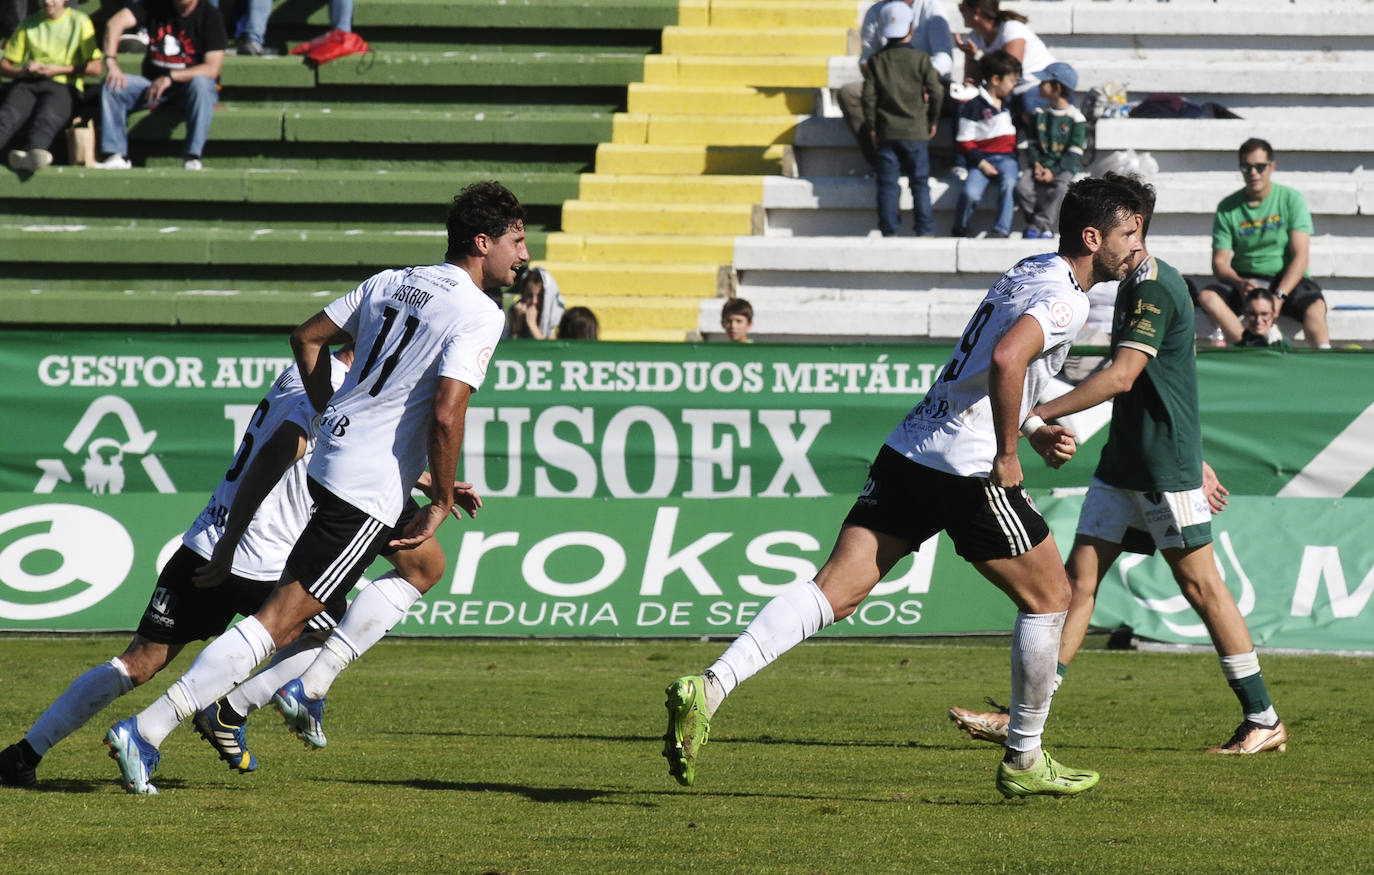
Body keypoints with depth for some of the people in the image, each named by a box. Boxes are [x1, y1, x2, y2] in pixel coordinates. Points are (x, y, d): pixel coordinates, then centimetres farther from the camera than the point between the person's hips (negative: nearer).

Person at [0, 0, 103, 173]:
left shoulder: (79, 21, 14)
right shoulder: (28, 24, 23)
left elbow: (95, 68, 5)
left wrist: (59, 70, -5)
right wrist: (23, 71, -3)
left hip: (63, 84, -3)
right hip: (27, 83, 3)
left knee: (47, 116, -38)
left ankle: (32, 152, -68)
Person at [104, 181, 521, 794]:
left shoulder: (391, 283, 12)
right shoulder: (477, 315, -12)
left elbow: (307, 337, 18)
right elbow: (446, 412, -23)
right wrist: (442, 501, -11)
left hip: (335, 452, 9)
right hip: (369, 488, -9)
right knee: (281, 618, -9)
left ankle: (307, 691, 23)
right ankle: (145, 731, -14)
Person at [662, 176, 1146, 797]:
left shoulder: (1027, 272, 21)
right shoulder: (1065, 298, -9)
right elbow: (1006, 359, -28)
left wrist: (1033, 431, 25)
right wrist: (1007, 455, -18)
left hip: (906, 451, 8)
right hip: (967, 469, -8)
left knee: (834, 592, -2)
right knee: (1049, 597, 11)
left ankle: (709, 687, -19)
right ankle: (1024, 761, 18)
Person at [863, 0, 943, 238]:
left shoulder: (877, 61, 1)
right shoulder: (920, 59, -5)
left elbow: (869, 96, -1)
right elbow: (936, 92, -6)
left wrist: (872, 129, 7)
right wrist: (933, 121, 9)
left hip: (886, 132, 1)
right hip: (915, 131, -1)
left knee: (887, 184, 4)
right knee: (920, 183, 4)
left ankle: (889, 232, 2)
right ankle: (925, 230, 1)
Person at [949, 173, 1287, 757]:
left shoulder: (1154, 287, -16)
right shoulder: (1134, 286, 16)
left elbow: (1122, 377, -26)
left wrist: (1037, 415, -28)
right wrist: (1197, 462, 26)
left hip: (1166, 469, -9)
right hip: (1122, 466, 9)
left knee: (1200, 585, -2)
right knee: (1078, 579, 2)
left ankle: (1263, 720, 8)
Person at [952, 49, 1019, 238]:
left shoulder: (1010, 102, 19)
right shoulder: (974, 105, -1)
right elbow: (964, 140, -4)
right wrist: (980, 162, -14)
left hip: (1006, 157, 4)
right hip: (983, 157, -4)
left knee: (1009, 184, -31)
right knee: (970, 193, -28)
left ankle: (1001, 230, -31)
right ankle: (960, 230, -3)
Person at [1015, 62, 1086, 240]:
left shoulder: (1076, 118, -2)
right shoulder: (1040, 115, 12)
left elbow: (1074, 153, -6)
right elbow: (1032, 145, 12)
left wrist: (1054, 171, -17)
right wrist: (1036, 165, -8)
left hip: (1064, 167, -4)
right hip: (1041, 163, 4)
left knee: (1060, 188, -35)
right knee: (1022, 187, -24)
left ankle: (1039, 225, -30)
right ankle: (1045, 226, -14)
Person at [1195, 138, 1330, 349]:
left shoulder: (1291, 199, 0)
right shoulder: (1228, 208, 5)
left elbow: (1300, 257, -8)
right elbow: (1219, 263, 1)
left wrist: (1279, 296, -23)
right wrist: (1239, 283, -23)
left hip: (1287, 279, -2)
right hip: (1245, 280, 2)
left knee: (1315, 307, -35)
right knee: (1207, 297, -29)